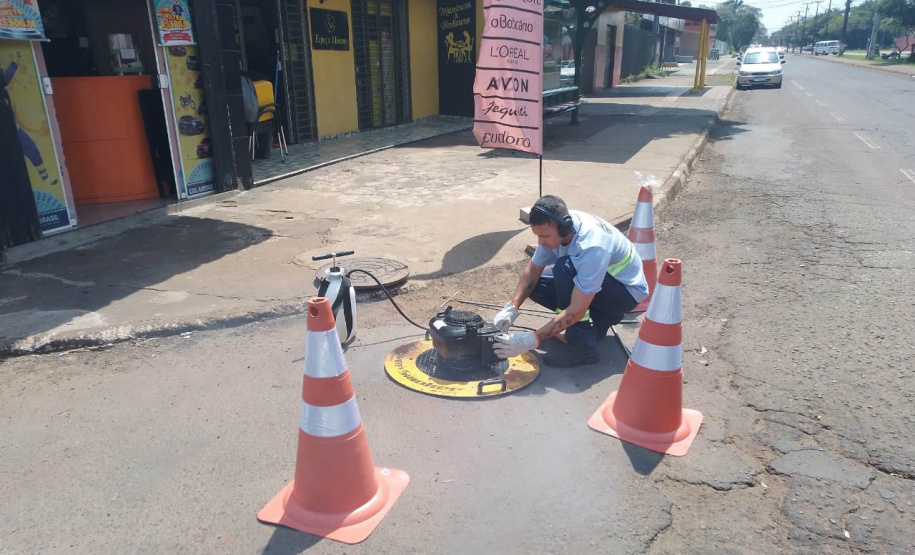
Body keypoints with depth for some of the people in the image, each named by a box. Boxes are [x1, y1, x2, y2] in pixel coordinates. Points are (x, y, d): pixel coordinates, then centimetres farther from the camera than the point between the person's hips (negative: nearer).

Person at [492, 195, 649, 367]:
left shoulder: (592, 246, -38)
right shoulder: (554, 227, -16)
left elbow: (577, 310, -36)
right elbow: (533, 270, -6)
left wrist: (533, 340, -38)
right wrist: (512, 308, -19)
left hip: (628, 291, -8)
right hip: (595, 278, 8)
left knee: (564, 268, -32)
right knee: (535, 285, -8)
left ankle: (582, 346, -20)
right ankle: (600, 318, 6)